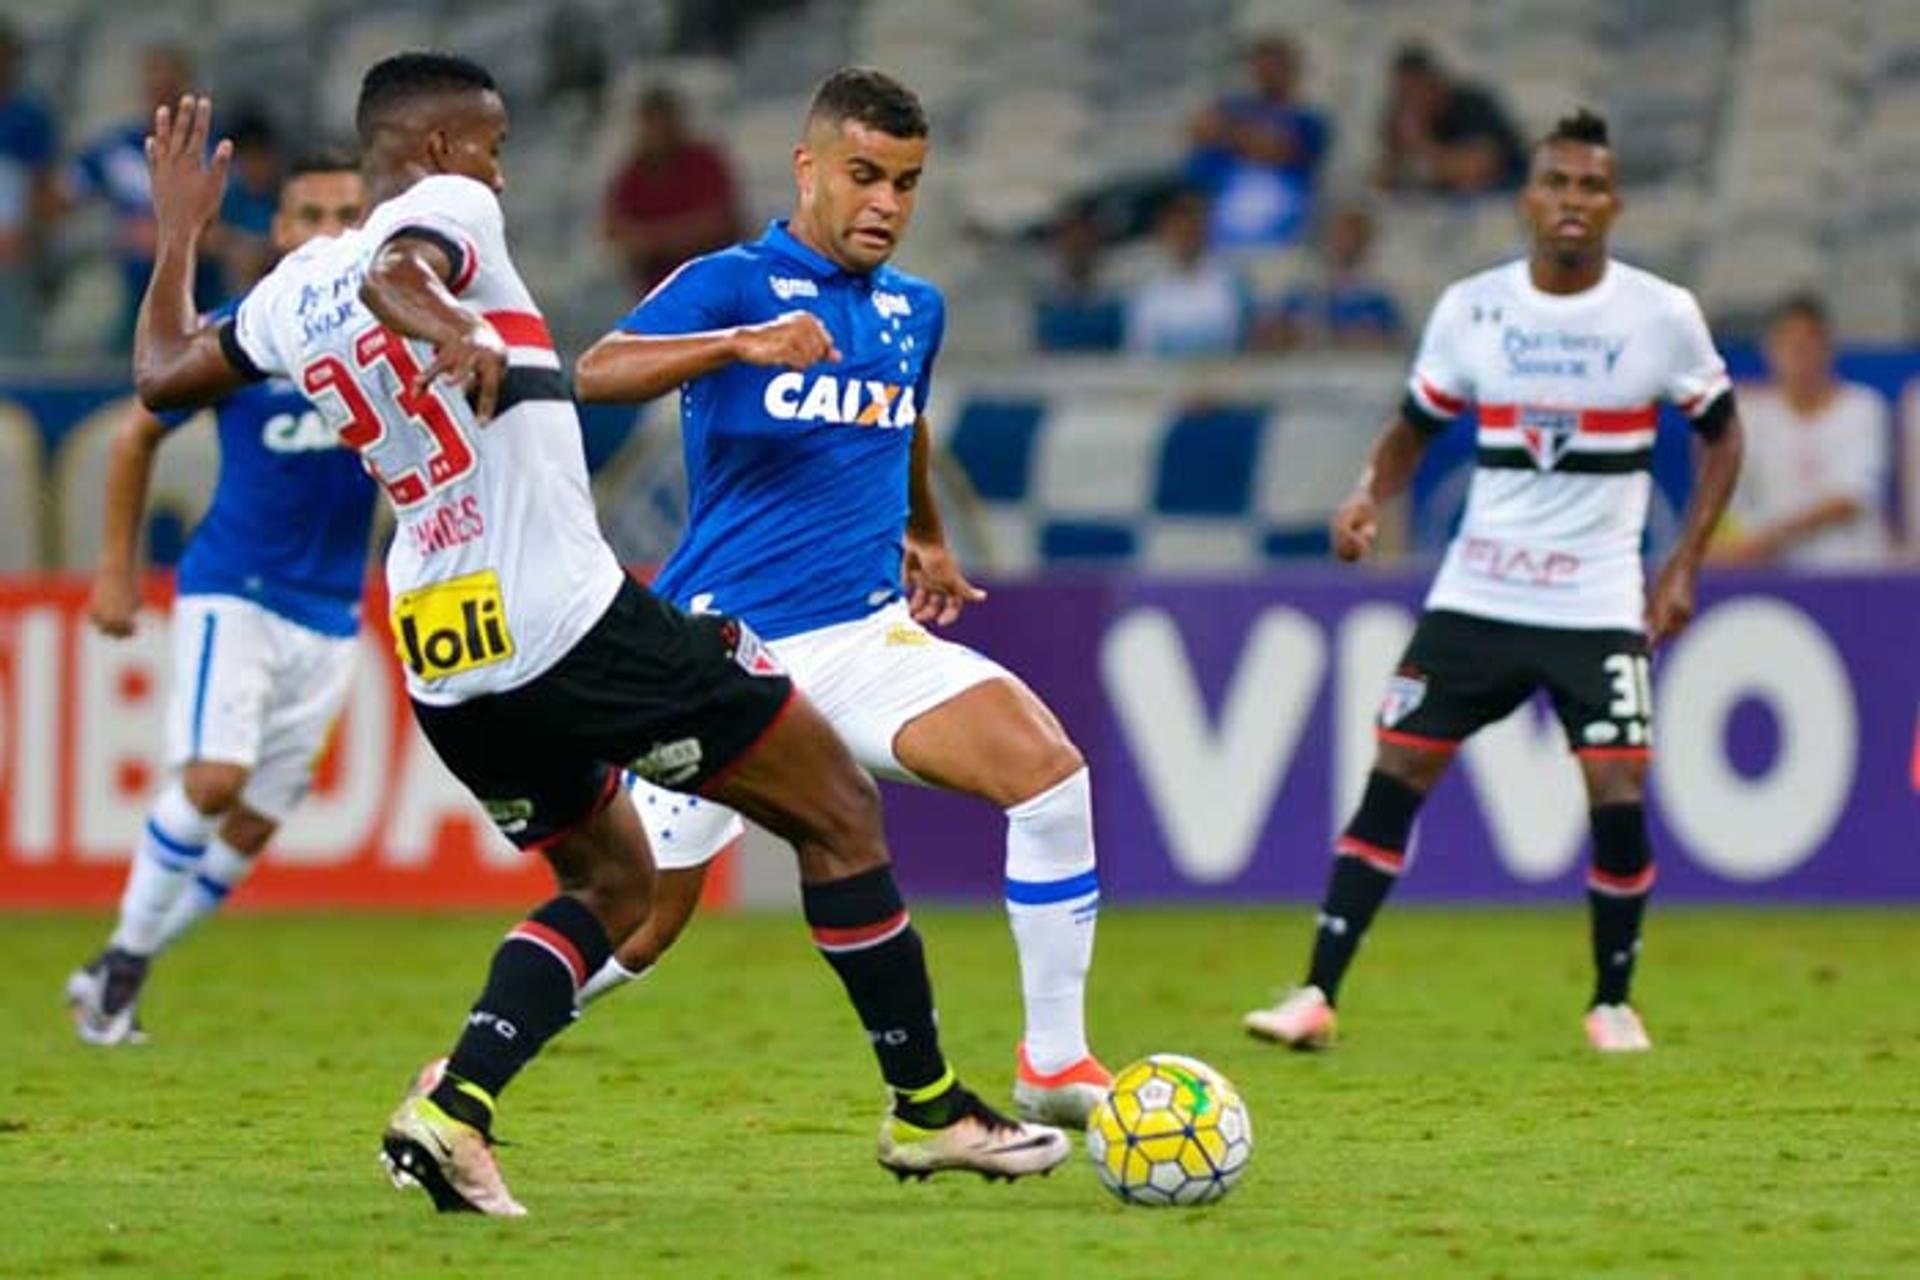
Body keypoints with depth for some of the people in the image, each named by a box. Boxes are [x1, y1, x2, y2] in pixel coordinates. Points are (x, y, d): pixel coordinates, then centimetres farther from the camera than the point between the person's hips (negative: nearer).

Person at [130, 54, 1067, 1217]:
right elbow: (394, 271, -29)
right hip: (571, 623, -8)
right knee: (842, 813, 7)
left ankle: (454, 1108, 1)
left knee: (612, 879, 25)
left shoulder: (294, 291, 13)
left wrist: (179, 234, 41)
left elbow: (163, 377, 28)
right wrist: (458, 333, -48)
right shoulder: (450, 208, -5)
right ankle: (930, 1111, 11)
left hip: (442, 663, 8)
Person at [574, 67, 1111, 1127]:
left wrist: (926, 539, 47)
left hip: (868, 638, 5)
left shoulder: (915, 311, 12)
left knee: (1048, 769, -19)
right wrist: (742, 345, -41)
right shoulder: (732, 283, -8)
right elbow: (596, 373, -26)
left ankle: (1055, 1064, -11)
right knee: (641, 922, -2)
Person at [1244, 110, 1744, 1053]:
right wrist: (1370, 496, -8)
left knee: (1617, 796, -12)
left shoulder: (1662, 315, -3)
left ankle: (1613, 1002, 10)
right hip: (1475, 596, 2)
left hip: (1599, 603, -2)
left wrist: (1684, 567, 2)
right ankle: (1318, 994, -2)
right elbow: (1415, 425, 13)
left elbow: (1721, 436, 9)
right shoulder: (1471, 309, 1)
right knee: (1394, 776, -5)